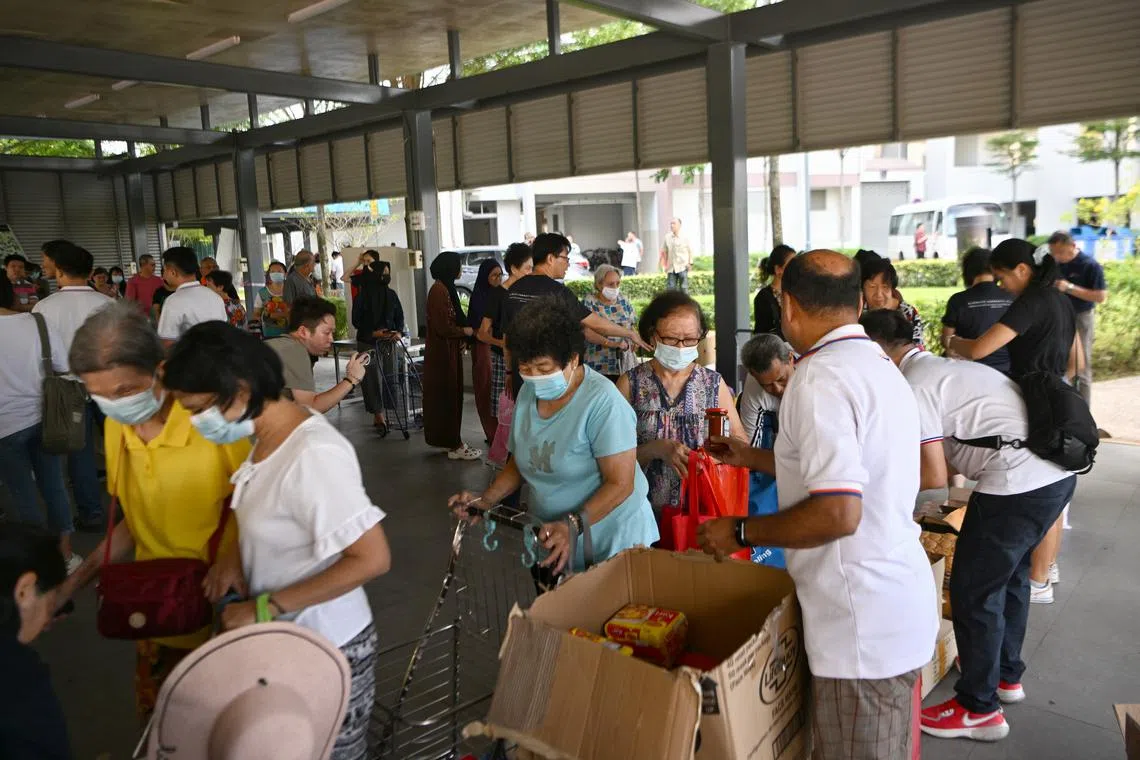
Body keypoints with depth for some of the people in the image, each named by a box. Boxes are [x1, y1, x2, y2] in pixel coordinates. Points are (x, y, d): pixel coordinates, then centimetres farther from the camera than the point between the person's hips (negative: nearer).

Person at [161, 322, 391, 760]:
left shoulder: (315, 454, -29)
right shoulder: (268, 438, 0)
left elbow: (372, 559, -29)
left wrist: (265, 608, -24)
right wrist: (234, 553, -2)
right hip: (282, 641, 8)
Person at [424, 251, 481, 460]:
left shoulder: (445, 289, 13)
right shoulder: (439, 291, -18)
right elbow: (443, 327, -23)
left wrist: (460, 339, 6)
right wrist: (465, 331, -7)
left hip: (448, 351, 10)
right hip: (443, 352, -10)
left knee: (451, 396, 14)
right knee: (447, 396, -3)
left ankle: (453, 442, 23)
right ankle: (455, 446, 4)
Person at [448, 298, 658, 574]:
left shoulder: (602, 401, -21)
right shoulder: (528, 393, 0)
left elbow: (620, 484, -22)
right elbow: (520, 462, 11)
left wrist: (573, 525, -33)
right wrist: (486, 500, -3)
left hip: (611, 544, -6)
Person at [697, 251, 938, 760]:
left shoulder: (821, 378, -21)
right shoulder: (879, 366, 10)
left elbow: (837, 513, -29)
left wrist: (740, 532, -16)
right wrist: (755, 459, 28)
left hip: (862, 623, -9)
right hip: (897, 603, 9)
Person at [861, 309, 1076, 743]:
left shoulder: (913, 386, -11)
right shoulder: (947, 367, 18)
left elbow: (935, 476, -12)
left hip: (1017, 484, -10)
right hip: (1056, 473, 10)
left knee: (974, 591, 5)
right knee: (1010, 575, 27)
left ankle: (979, 709, 19)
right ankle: (1007, 674, 45)